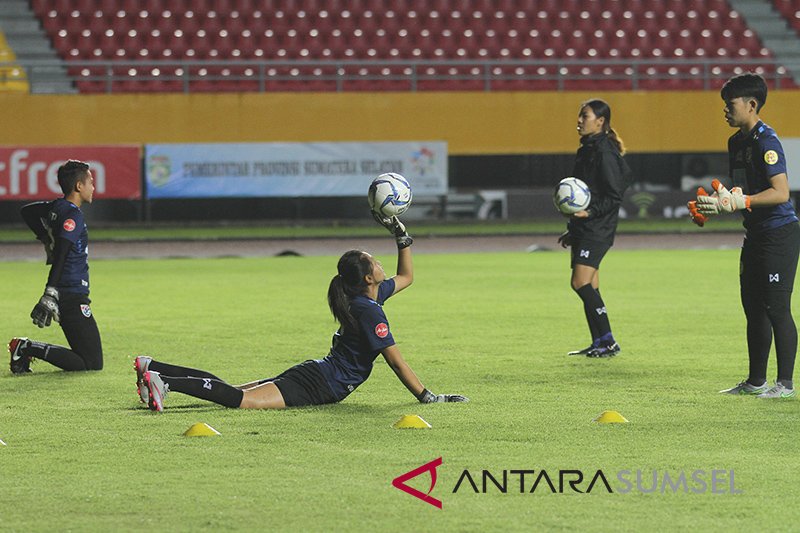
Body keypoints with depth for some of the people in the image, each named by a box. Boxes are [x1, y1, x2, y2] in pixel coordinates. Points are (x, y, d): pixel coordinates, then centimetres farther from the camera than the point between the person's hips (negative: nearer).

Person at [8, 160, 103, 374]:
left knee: (88, 357, 15)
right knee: (93, 363, -8)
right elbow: (59, 257, -26)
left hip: (65, 296, 10)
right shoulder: (73, 215, -16)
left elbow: (27, 211, 31)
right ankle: (28, 348, -12)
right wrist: (49, 296, -33)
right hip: (72, 297, -10)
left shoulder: (55, 208, 11)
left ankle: (26, 348, 4)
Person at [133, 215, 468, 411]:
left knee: (231, 392, 8)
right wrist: (426, 396, -14)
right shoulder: (369, 310, -15)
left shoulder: (371, 295, 15)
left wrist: (402, 236, 21)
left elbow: (406, 277, 33)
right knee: (239, 399, -24)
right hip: (318, 385, -10)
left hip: (312, 375, 10)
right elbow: (395, 360, -17)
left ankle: (154, 368, 1)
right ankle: (166, 384, -36)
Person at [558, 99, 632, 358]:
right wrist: (572, 230, 24)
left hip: (597, 230, -10)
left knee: (581, 283, -15)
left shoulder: (604, 152, -13)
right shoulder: (587, 150, 16)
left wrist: (590, 211, -28)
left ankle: (608, 341, -10)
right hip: (583, 229, 10)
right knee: (589, 288, 9)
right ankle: (599, 343, 13)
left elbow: (614, 196, -17)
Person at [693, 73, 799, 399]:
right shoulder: (736, 142, 13)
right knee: (753, 308, 13)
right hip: (755, 234, 10)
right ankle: (756, 381, 21)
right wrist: (710, 206, 8)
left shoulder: (766, 141, -16)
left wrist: (737, 202, -29)